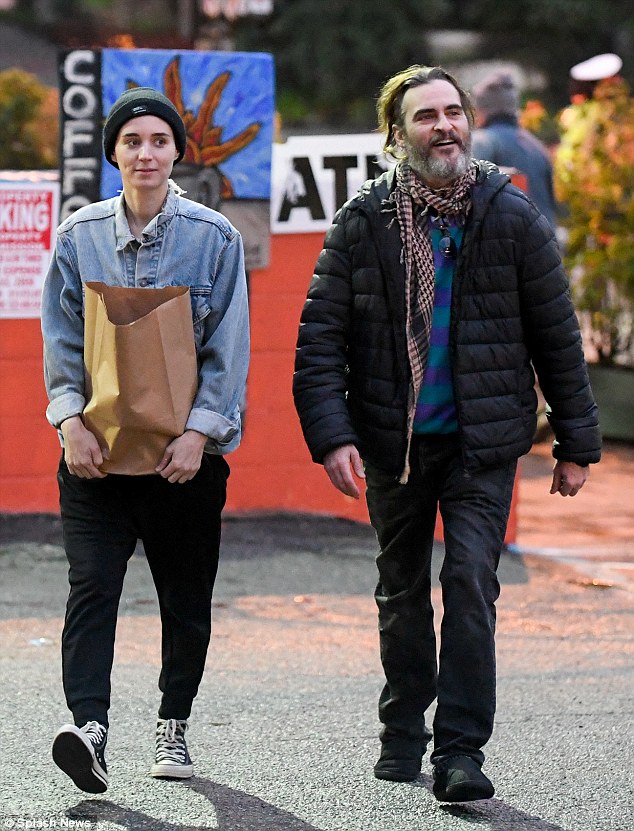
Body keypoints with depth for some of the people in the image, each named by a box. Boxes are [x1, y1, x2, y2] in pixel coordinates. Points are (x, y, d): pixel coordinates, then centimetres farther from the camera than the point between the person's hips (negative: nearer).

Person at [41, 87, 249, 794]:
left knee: (186, 599, 8)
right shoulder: (79, 235, 5)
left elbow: (228, 346, -2)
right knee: (91, 588, -14)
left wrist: (200, 431, -12)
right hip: (96, 447, 0)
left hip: (186, 451, 0)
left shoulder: (214, 237, 1)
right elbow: (61, 337, 4)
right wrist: (71, 420, -10)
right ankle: (89, 726, -23)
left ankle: (174, 724, 25)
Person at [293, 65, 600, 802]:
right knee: (402, 592, 14)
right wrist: (331, 435, -16)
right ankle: (403, 733, 31)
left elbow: (557, 338, 4)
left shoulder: (512, 217, -2)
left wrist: (576, 444, 4)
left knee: (471, 579, -14)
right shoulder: (362, 222, -3)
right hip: (393, 441, 1)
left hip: (483, 440, -1)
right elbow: (320, 338, -4)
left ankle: (460, 750, -13)